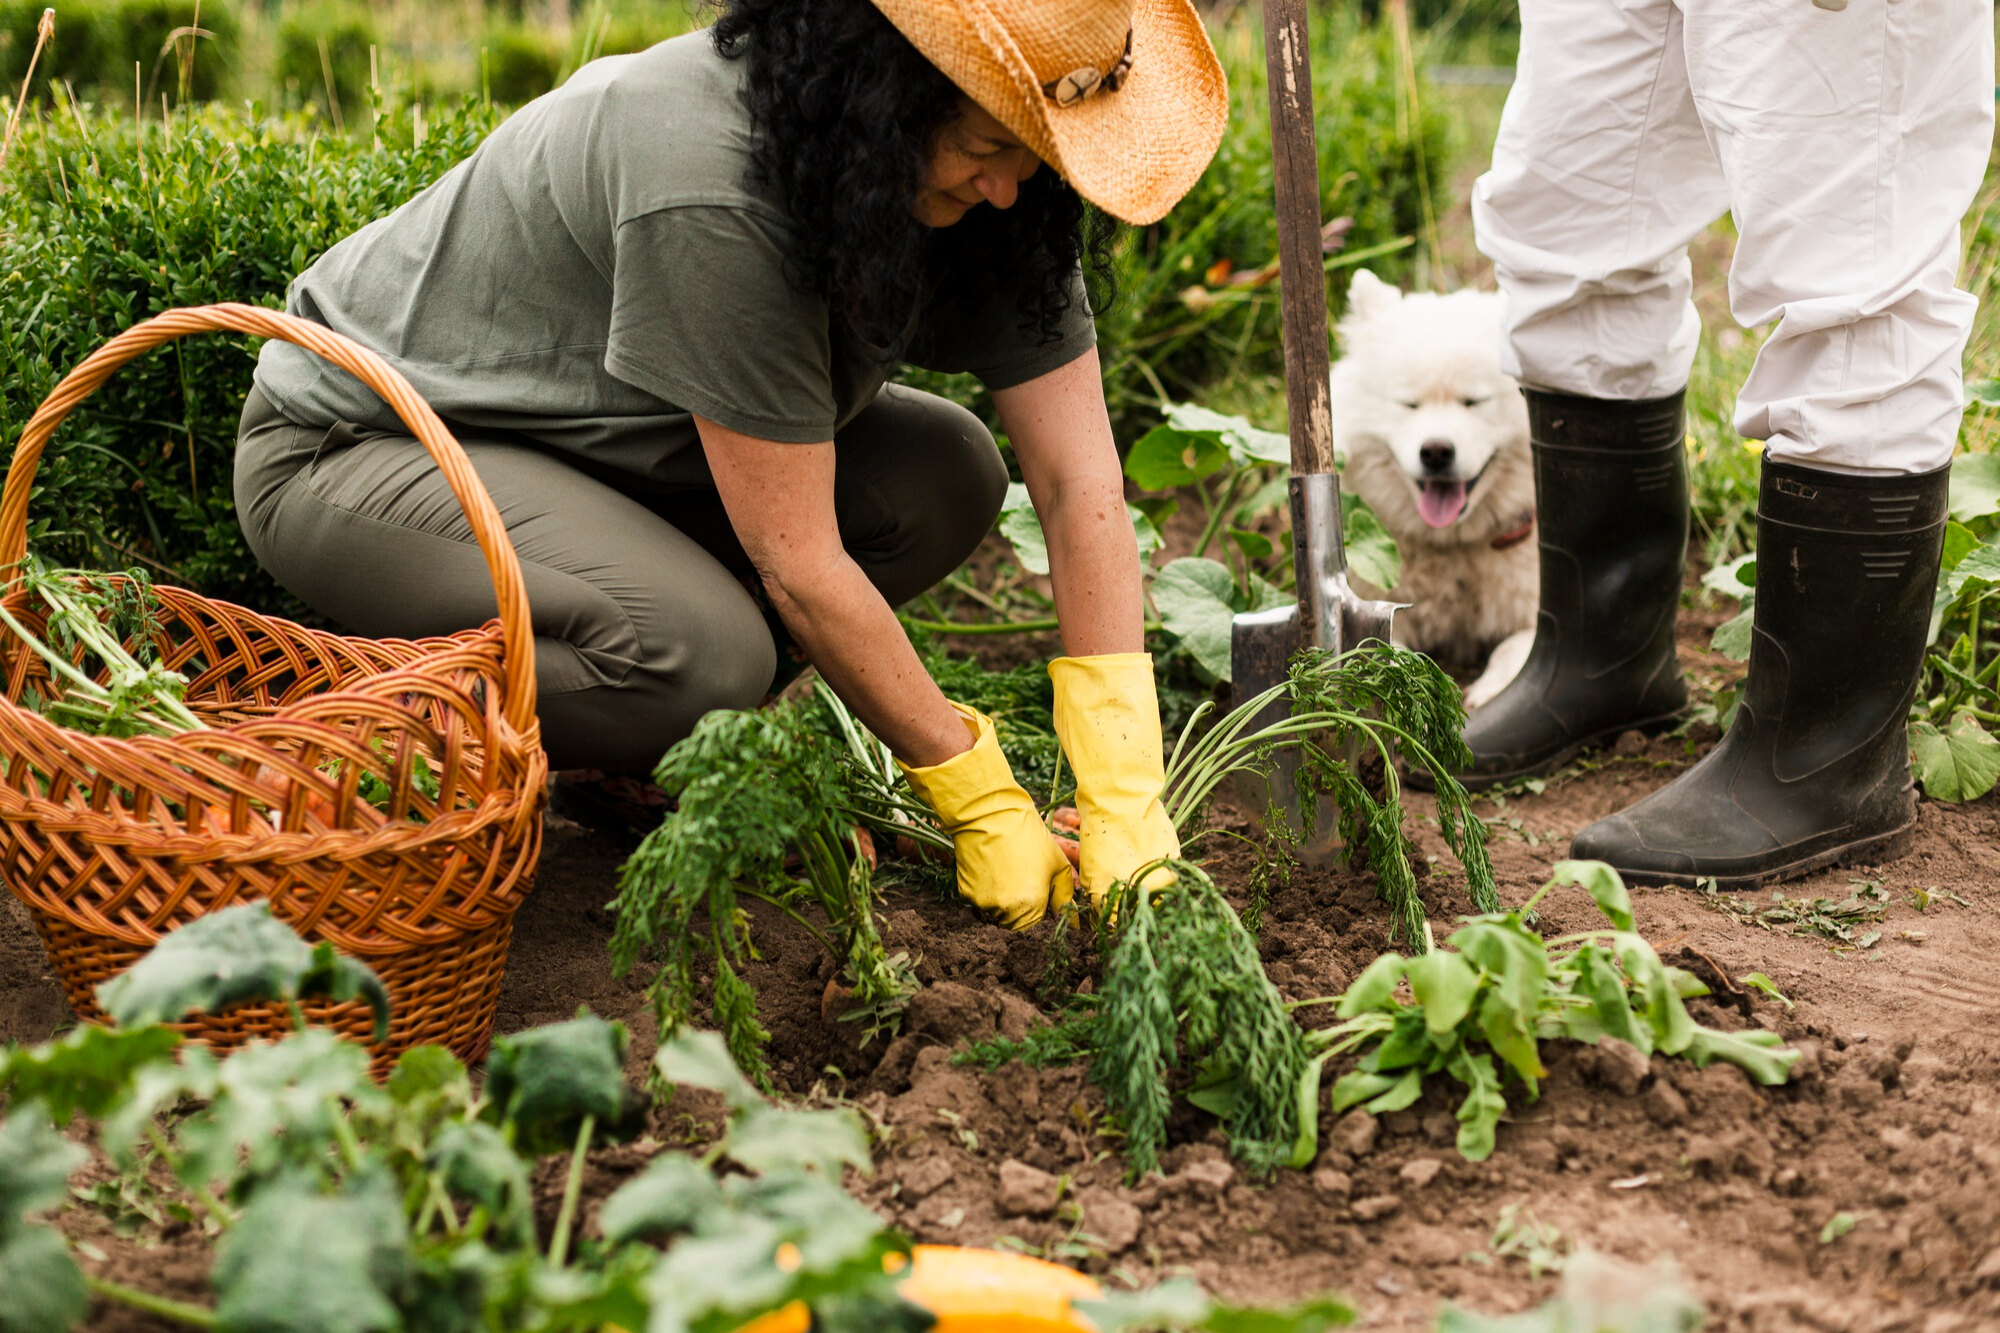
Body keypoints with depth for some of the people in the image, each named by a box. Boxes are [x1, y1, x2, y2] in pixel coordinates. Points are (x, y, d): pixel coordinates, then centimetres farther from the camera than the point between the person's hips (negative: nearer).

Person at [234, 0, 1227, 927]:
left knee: (945, 477, -10)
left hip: (590, 445, 8)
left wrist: (1126, 802, -19)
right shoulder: (707, 189, -34)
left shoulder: (982, 190, -12)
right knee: (710, 655, -33)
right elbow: (797, 564, -29)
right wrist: (980, 797, -21)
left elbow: (1084, 484, -13)